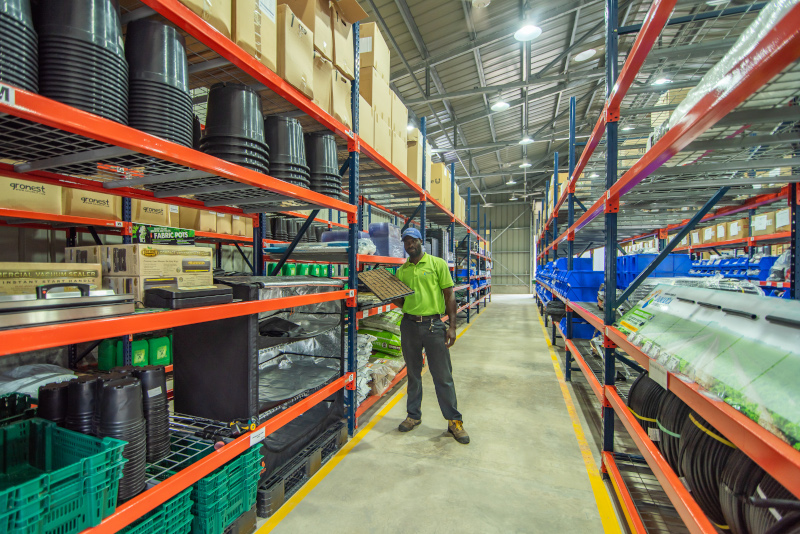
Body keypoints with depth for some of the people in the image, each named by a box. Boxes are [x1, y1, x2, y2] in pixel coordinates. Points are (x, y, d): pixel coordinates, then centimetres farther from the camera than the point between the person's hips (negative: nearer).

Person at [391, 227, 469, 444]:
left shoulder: (438, 264, -1)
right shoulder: (402, 270, 10)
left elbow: (449, 295, -3)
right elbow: (401, 302, 14)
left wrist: (452, 325, -9)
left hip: (434, 325, -4)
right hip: (409, 325, 4)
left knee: (443, 375, 3)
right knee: (413, 373, 15)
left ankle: (454, 421, 18)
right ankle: (414, 415, 31)